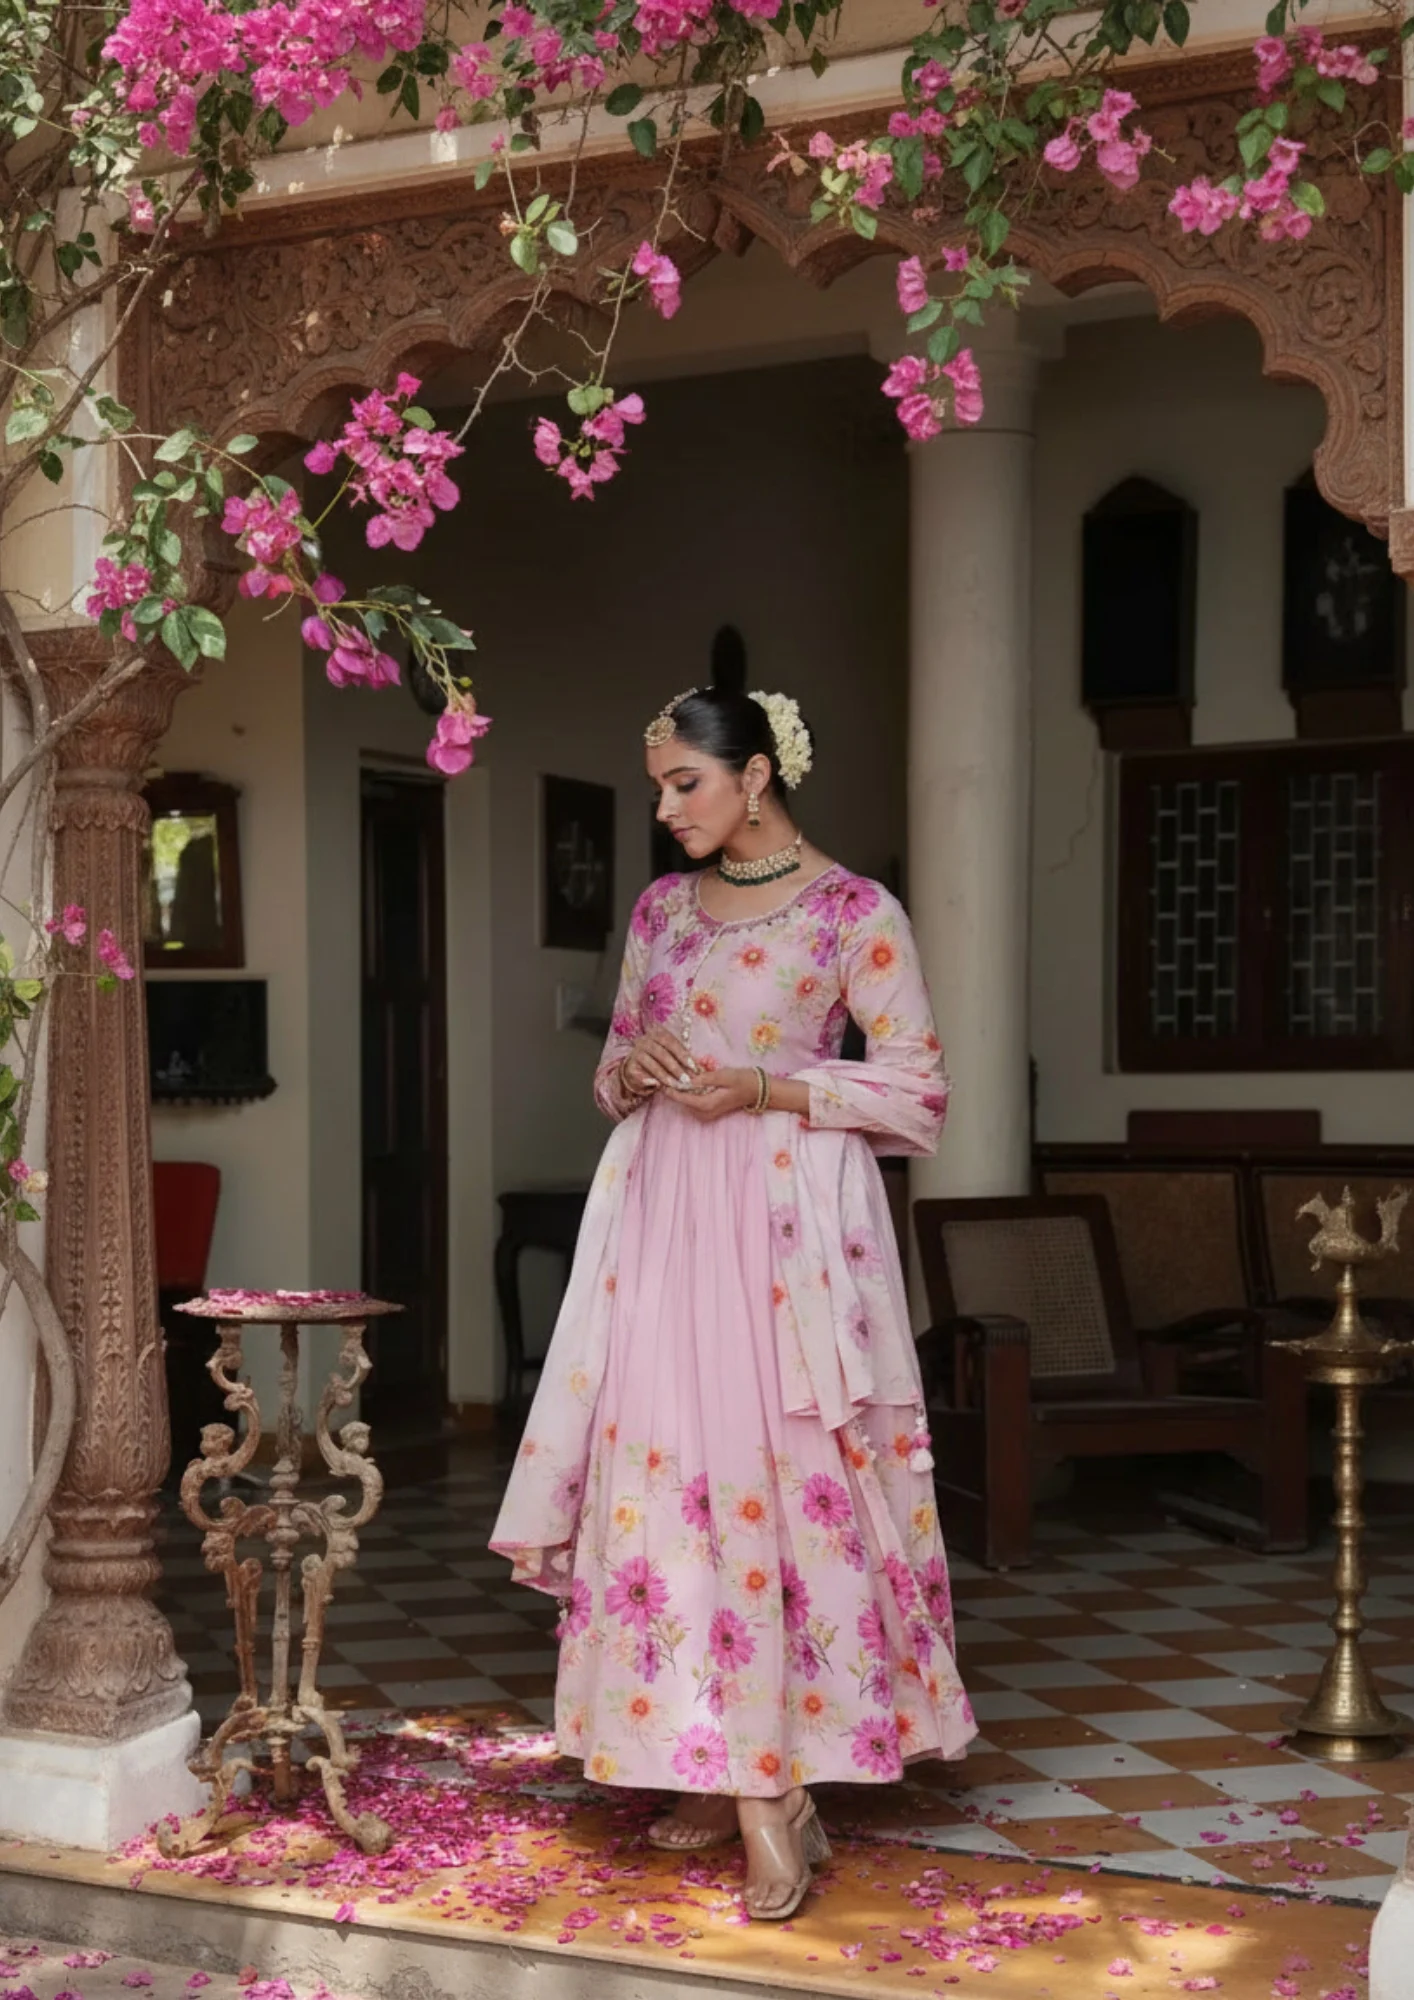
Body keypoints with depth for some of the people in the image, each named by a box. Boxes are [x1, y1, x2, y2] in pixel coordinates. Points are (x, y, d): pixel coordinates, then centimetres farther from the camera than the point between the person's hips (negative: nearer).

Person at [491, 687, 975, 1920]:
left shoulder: (857, 914, -5)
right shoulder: (661, 910, 13)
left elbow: (918, 1090, -5)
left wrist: (767, 1088, -15)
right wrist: (632, 1067, -4)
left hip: (786, 1225, -5)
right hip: (663, 1221, 6)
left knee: (779, 1474, -7)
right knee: (666, 1469, 2)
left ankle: (773, 1789, 2)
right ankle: (730, 1778, 12)